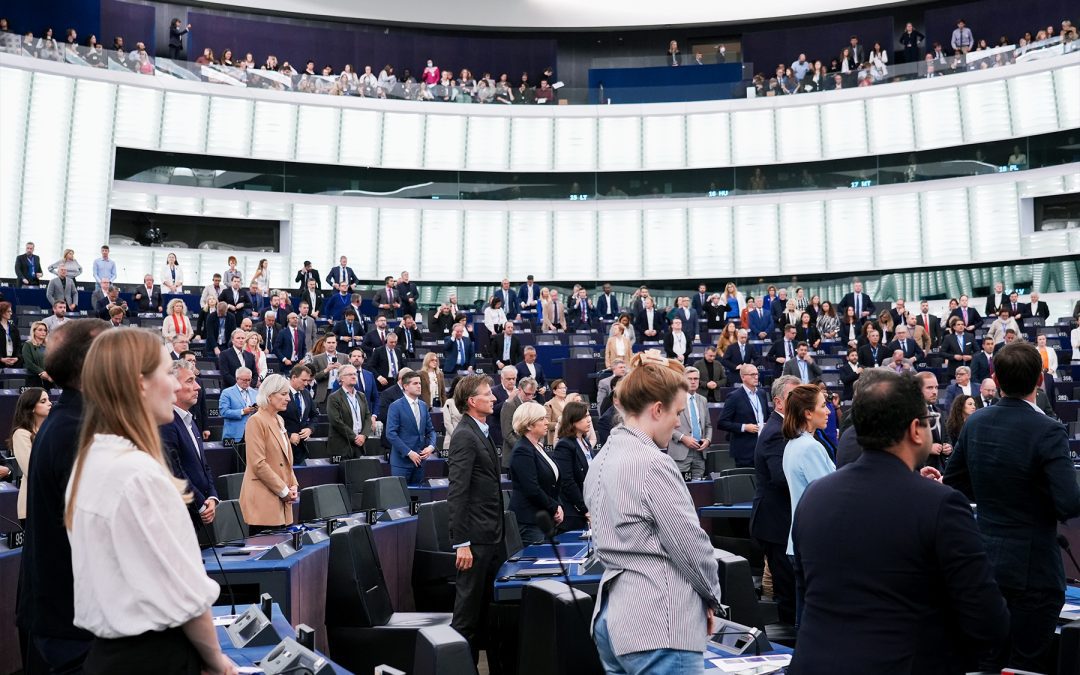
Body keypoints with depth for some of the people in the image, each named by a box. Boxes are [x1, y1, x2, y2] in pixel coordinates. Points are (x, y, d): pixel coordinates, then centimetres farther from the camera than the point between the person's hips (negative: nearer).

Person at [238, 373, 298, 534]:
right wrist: (284, 490, -13)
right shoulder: (256, 421, -10)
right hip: (264, 500, -8)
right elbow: (258, 464, -17)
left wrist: (293, 486, 7)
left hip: (281, 500, 8)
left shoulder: (279, 421, 16)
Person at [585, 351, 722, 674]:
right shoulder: (652, 464, -19)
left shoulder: (602, 459, 9)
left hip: (612, 615, 9)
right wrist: (712, 596, 4)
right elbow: (691, 544, -15)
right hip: (657, 626, -9)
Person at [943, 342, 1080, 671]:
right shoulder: (1047, 431, -19)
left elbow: (954, 485, 9)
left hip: (985, 565, 5)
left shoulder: (975, 423, 0)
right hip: (1032, 569, -5)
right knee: (1028, 666, 7)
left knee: (988, 662, 16)